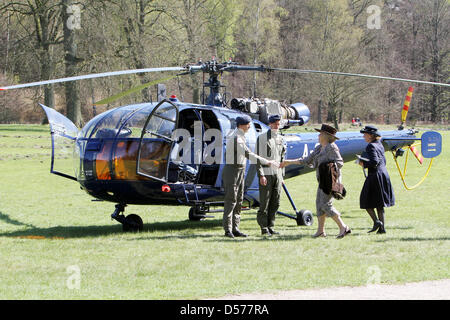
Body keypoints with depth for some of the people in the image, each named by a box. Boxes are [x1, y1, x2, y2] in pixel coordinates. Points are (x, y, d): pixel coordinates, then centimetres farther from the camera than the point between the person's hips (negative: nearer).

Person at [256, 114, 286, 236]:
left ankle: (270, 227, 11)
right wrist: (261, 175, -16)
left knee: (275, 203, 5)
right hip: (266, 173, -6)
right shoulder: (262, 138, -4)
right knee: (264, 202, -5)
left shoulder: (280, 139, 15)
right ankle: (264, 228, -1)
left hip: (277, 173, 6)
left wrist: (282, 176, 16)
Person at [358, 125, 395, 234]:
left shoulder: (371, 146, -13)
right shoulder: (380, 145, 13)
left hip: (375, 176, -8)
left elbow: (374, 161, -23)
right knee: (380, 204, 11)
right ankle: (382, 227, 9)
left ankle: (376, 221, -10)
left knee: (367, 201, 3)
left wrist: (364, 164, -9)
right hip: (384, 175, 8)